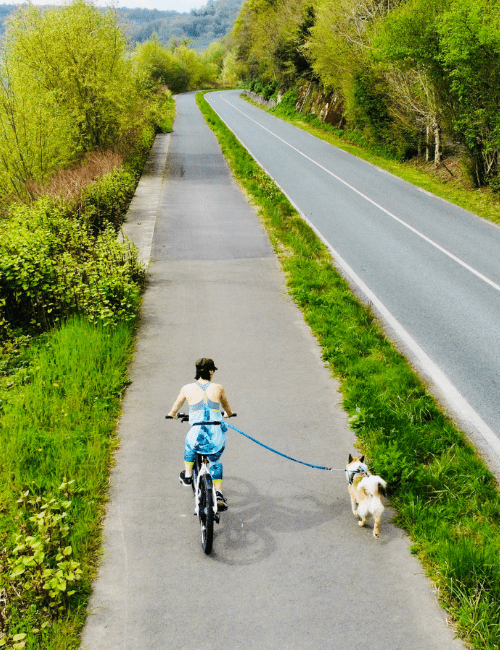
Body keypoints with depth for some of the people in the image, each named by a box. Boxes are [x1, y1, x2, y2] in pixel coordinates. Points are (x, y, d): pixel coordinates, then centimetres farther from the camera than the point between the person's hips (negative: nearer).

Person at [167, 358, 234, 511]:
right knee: (216, 461, 27)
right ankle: (219, 494, 17)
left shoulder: (187, 389, 4)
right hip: (217, 434, 1)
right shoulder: (218, 388, 7)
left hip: (198, 434, -1)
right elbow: (228, 410, 26)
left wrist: (172, 414, 47)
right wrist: (228, 414, 49)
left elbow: (176, 407, 24)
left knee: (189, 443, 35)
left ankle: (187, 475, 42)